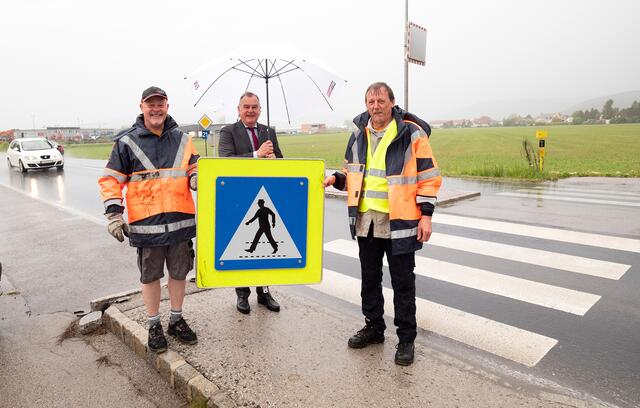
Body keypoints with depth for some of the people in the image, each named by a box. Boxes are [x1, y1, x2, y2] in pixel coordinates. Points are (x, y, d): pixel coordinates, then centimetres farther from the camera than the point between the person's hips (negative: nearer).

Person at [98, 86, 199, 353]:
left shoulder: (182, 140, 7)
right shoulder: (127, 143, -1)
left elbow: (195, 172, 15)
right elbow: (110, 180, 1)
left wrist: (199, 180, -8)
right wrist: (113, 215, -9)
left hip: (180, 220, 3)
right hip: (146, 224, -2)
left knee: (178, 272, 14)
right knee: (150, 276, 11)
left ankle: (177, 320, 33)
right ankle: (154, 325, 29)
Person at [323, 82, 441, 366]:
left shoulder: (412, 133, -6)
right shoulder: (359, 135, 9)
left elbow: (428, 177, -6)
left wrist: (426, 214, -11)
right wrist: (337, 178, 0)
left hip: (400, 221, -5)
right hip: (366, 220, 5)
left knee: (403, 282, 6)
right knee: (370, 278, 17)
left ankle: (406, 339, 22)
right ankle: (374, 327, 36)